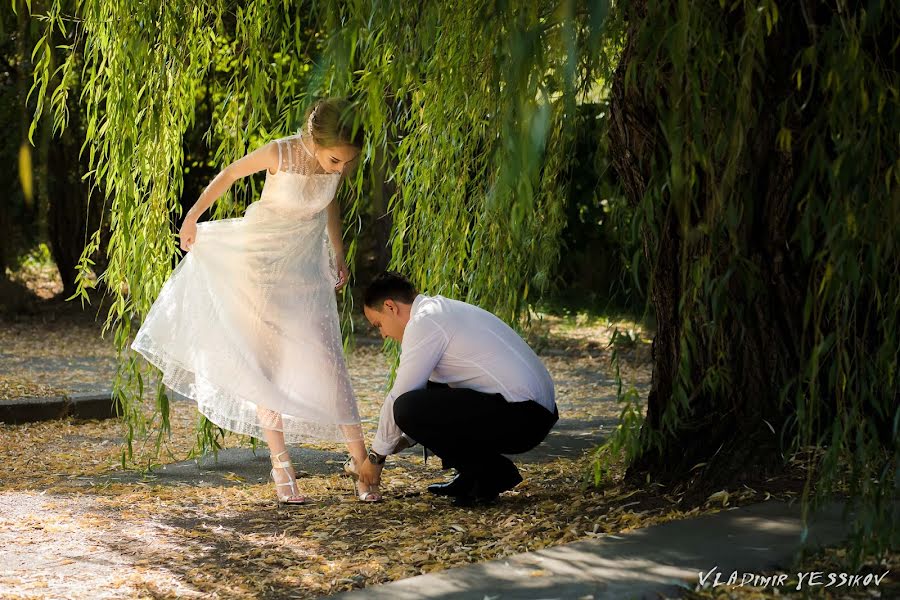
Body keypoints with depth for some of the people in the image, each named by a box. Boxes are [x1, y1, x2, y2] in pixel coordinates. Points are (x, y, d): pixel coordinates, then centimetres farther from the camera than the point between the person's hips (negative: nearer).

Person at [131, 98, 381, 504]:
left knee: (327, 360, -5)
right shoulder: (280, 153, -24)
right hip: (261, 263, -3)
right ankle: (281, 466, 5)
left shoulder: (340, 162, -11)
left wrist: (338, 255, 17)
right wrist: (192, 217, 2)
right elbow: (230, 174, -6)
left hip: (307, 266, 3)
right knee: (266, 361, -2)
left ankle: (361, 463, -4)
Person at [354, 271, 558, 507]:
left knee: (408, 407, -18)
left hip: (519, 417, -10)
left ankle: (492, 472, -4)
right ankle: (471, 478, 16)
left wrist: (376, 457, 7)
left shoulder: (423, 322, -9)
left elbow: (399, 399, -5)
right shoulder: (444, 309, 21)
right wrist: (404, 440, 29)